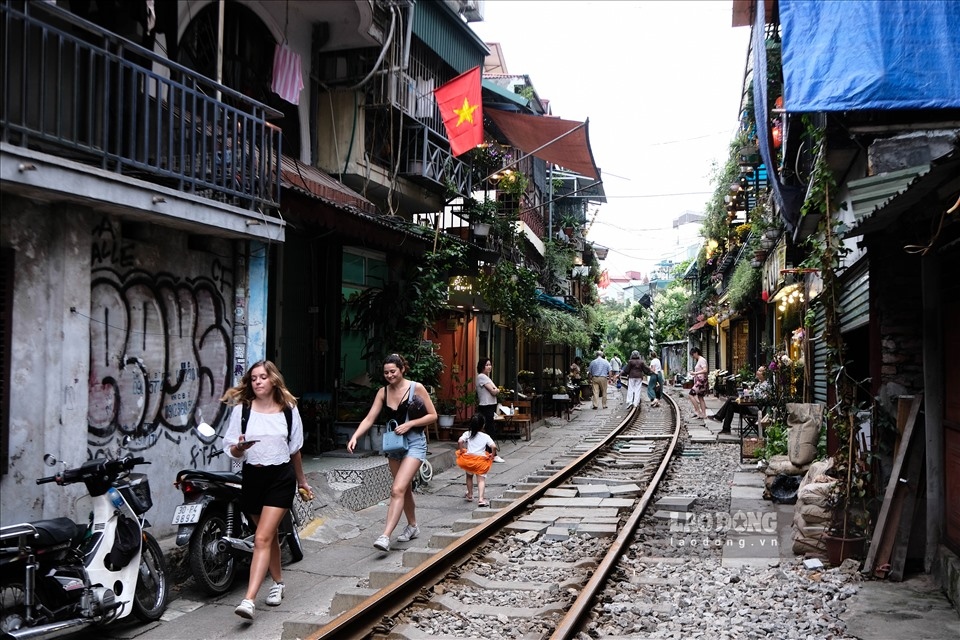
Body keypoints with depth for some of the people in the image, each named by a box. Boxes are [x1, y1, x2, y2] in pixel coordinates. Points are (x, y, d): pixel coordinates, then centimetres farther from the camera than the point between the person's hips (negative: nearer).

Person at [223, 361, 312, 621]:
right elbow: (231, 449, 0)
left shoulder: (288, 409, 2)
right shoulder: (241, 408, 0)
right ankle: (278, 583, 38)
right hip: (252, 475, 2)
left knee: (262, 538, -12)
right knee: (270, 535, 17)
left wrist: (302, 480, 21)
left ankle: (249, 600, -18)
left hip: (281, 476, -2)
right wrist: (239, 447, -23)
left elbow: (295, 448, 13)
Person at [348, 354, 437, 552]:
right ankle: (412, 526, 38)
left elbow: (433, 415, -7)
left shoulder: (416, 388, -9)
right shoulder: (383, 393, 2)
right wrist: (355, 437, -19)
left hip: (414, 444, -6)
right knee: (405, 489, 18)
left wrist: (409, 424, -18)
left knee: (397, 490, -17)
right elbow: (369, 419, -3)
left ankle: (385, 536, -23)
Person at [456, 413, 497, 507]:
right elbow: (494, 446, -13)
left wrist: (461, 451, -3)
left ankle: (470, 495, 39)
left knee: (469, 476, 26)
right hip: (481, 460, -2)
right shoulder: (485, 437, -1)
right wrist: (492, 455, 2)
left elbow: (460, 441, -15)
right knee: (481, 479, -2)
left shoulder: (467, 434, 2)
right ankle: (480, 499, -18)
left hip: (468, 458, 2)